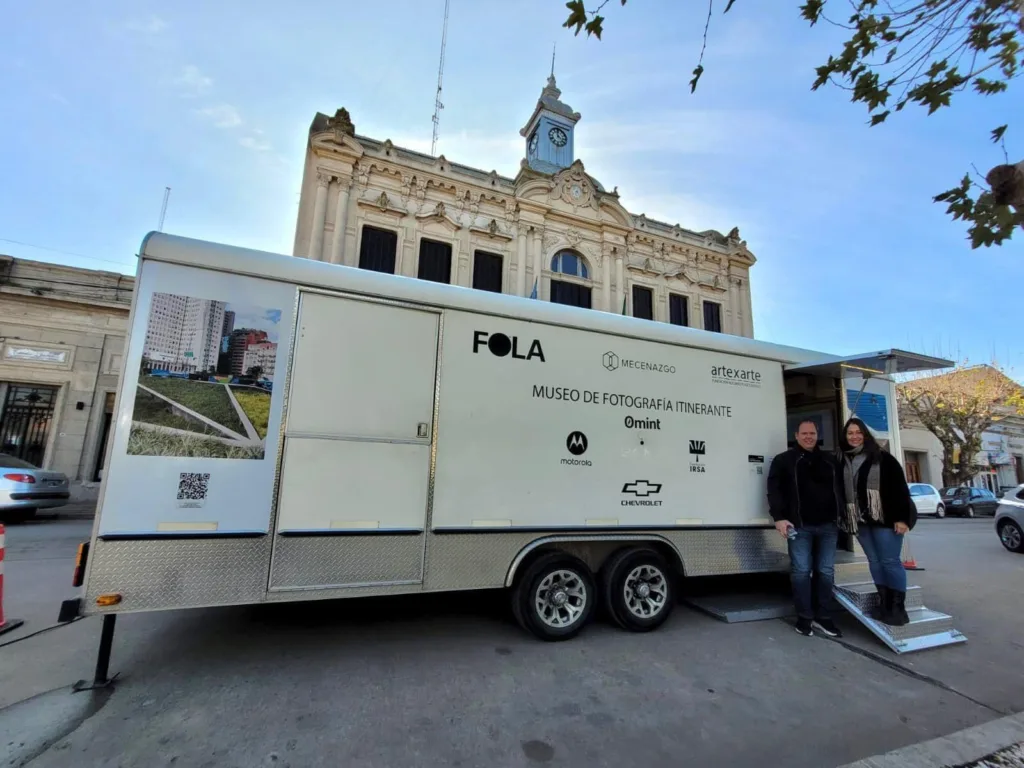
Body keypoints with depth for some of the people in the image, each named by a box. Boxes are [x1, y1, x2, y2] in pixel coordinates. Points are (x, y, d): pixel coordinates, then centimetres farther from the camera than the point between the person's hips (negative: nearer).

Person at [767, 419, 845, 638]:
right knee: (801, 571, -1)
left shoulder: (830, 461, 16)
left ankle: (822, 617, 21)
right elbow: (774, 489, -4)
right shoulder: (784, 460, 2)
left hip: (828, 525, 4)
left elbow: (840, 489, 21)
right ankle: (805, 617, 10)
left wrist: (842, 515, 13)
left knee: (826, 572, 8)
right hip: (800, 526, -4)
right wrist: (779, 517, -12)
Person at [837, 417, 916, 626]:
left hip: (885, 518, -4)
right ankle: (884, 603, 20)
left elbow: (900, 487, -9)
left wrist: (901, 517, -14)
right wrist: (845, 518, 9)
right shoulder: (843, 462, 6)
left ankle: (898, 607, 9)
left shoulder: (882, 457, -5)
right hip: (860, 520, 5)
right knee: (874, 562, 11)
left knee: (890, 561, -1)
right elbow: (841, 491, 10)